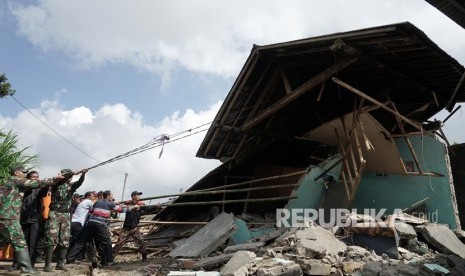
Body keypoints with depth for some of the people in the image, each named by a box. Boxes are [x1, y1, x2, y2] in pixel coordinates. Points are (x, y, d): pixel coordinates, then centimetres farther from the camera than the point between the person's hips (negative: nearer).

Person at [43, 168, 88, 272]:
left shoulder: (71, 185, 9)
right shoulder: (57, 184, 0)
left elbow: (80, 182, -11)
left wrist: (83, 174, -32)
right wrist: (72, 173, -36)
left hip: (66, 215, 4)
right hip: (54, 213, -4)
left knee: (65, 240, 3)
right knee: (51, 239, -9)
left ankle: (60, 263, 11)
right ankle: (48, 264, -5)